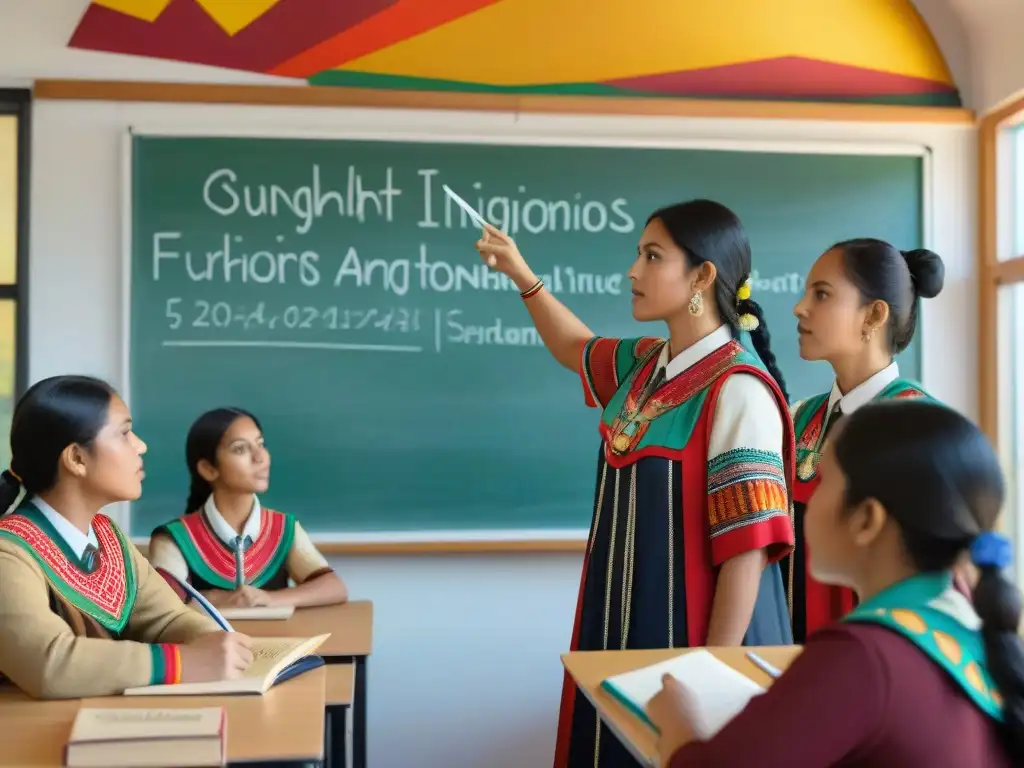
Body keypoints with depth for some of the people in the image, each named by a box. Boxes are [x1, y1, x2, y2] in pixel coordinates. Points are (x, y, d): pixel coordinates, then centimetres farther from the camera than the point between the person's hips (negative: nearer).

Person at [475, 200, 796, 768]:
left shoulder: (737, 390, -19)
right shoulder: (645, 365, 3)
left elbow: (747, 548, -20)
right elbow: (575, 349, 26)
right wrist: (522, 276, 17)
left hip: (690, 632, -7)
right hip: (623, 626, 8)